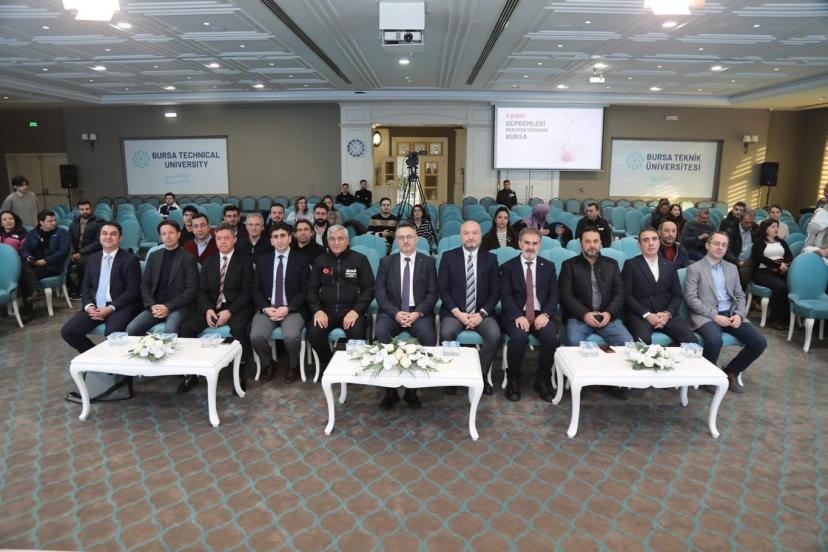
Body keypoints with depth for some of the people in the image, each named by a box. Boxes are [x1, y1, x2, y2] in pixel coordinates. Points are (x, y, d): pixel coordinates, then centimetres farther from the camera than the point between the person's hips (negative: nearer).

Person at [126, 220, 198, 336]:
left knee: (170, 330, -33)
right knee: (131, 329, -18)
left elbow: (192, 289, -5)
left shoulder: (188, 258, 0)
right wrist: (152, 305, -6)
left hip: (178, 306, -4)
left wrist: (168, 307, -13)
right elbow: (144, 284, 12)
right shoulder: (153, 256, 14)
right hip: (155, 306, 4)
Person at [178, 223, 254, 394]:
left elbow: (246, 292, -6)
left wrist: (229, 311, -19)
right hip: (212, 306, 4)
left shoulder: (244, 262, 3)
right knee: (186, 327, -19)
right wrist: (208, 309, -11)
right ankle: (191, 373, -4)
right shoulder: (208, 262, 15)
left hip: (236, 307, -4)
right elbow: (202, 290, 9)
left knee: (238, 328, -35)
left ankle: (241, 373, -19)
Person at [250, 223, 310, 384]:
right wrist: (266, 308, -10)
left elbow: (305, 291, -2)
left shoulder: (301, 260, 2)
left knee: (291, 336, -31)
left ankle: (293, 366, 2)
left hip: (293, 309, -2)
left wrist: (287, 308, -15)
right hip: (267, 309, 3)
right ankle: (267, 364, 8)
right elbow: (256, 290, 8)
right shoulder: (263, 260, 11)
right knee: (256, 336, -25)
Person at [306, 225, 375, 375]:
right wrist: (317, 310, -8)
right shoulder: (320, 261, 14)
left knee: (356, 333, -31)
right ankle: (327, 363, 4)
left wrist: (356, 310, -14)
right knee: (314, 333, -26)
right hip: (326, 310, 2)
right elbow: (311, 289, 12)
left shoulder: (360, 259, 6)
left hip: (351, 310, -2)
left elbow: (369, 289, 1)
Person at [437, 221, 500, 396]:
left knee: (495, 335, -27)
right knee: (446, 334, -31)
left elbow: (495, 292, 4)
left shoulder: (490, 258, 7)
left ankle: (480, 375, -4)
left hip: (482, 312, 1)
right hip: (454, 311, -1)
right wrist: (458, 313, -13)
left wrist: (481, 313, -11)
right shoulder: (448, 256, 4)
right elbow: (443, 289, -1)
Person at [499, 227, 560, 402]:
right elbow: (505, 296, -2)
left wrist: (545, 314, -12)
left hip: (541, 315, 2)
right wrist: (518, 316, -18)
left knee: (551, 337, -29)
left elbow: (554, 295, 7)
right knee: (519, 337, -33)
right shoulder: (508, 267, 8)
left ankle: (542, 381, -5)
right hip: (517, 315, -2)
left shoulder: (549, 266, 15)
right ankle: (513, 380, -8)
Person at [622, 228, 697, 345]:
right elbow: (626, 295, -3)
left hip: (665, 315, 4)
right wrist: (647, 315, -14)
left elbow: (677, 295, 13)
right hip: (639, 315, -4)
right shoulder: (631, 264, 5)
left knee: (691, 340, -21)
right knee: (643, 341, -34)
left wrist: (668, 313, -7)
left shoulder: (669, 266, 18)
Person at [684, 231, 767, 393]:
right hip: (706, 316, -6)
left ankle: (731, 372, 9)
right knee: (715, 341, -35)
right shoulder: (694, 269, -1)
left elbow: (740, 296, 16)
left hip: (731, 314, 6)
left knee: (759, 342, -14)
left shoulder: (732, 268, 17)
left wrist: (739, 314, -5)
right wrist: (714, 315, -18)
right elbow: (691, 298, -9)